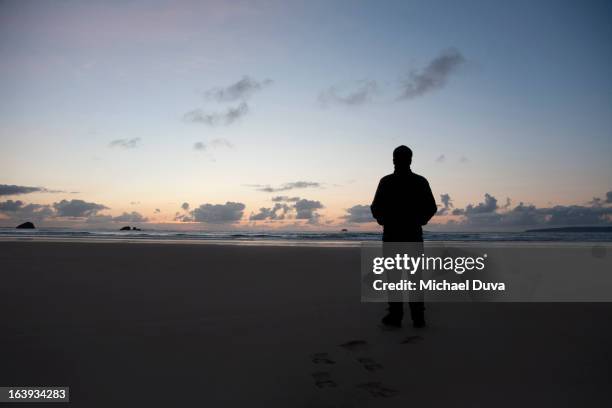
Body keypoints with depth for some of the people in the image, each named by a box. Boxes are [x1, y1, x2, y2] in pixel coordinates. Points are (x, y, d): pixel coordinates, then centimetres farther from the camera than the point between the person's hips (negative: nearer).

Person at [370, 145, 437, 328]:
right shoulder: (421, 181, 0)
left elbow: (376, 208, -8)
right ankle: (418, 317, 7)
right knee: (415, 276, 7)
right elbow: (432, 208, 0)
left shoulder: (386, 182, -6)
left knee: (393, 276, 4)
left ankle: (395, 316, 4)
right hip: (414, 234, 2)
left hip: (392, 234, -2)